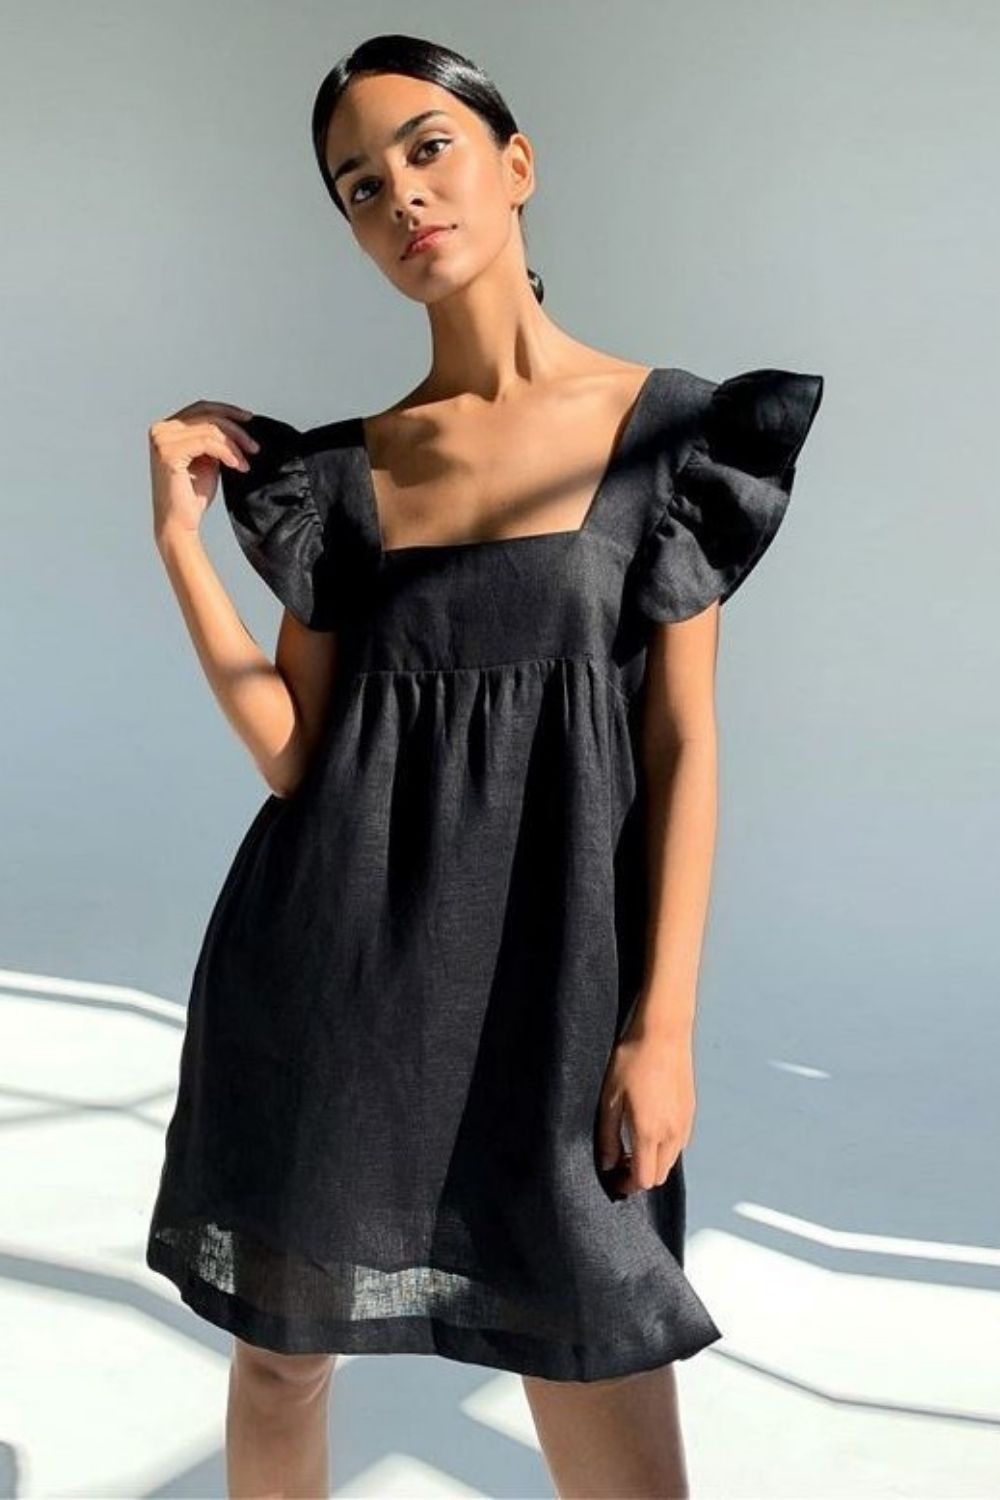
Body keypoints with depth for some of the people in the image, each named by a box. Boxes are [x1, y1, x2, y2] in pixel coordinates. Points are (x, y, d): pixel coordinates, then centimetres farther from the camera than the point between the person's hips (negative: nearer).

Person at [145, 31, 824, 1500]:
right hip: (332, 969, 3)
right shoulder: (340, 466, 7)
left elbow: (683, 743, -2)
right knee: (277, 1347, 16)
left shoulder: (661, 428, 0)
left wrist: (667, 1021, -8)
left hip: (546, 979, -2)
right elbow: (291, 751, 3)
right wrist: (181, 539, -3)